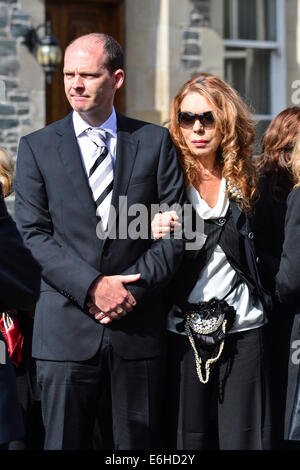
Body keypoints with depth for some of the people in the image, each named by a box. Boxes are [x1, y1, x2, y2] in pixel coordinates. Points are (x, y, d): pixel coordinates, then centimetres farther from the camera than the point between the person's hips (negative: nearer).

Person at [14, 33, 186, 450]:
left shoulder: (155, 142, 6)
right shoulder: (37, 147, 5)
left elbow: (173, 231, 3)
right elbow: (33, 234, -2)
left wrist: (134, 289, -10)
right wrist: (91, 286, -14)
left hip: (138, 325, 1)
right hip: (66, 327, 0)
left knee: (139, 443, 7)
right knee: (64, 442, 3)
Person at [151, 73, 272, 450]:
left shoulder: (244, 180, 6)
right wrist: (155, 234, -19)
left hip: (243, 330, 2)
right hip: (182, 331, -1)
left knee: (243, 438, 3)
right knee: (188, 439, 4)